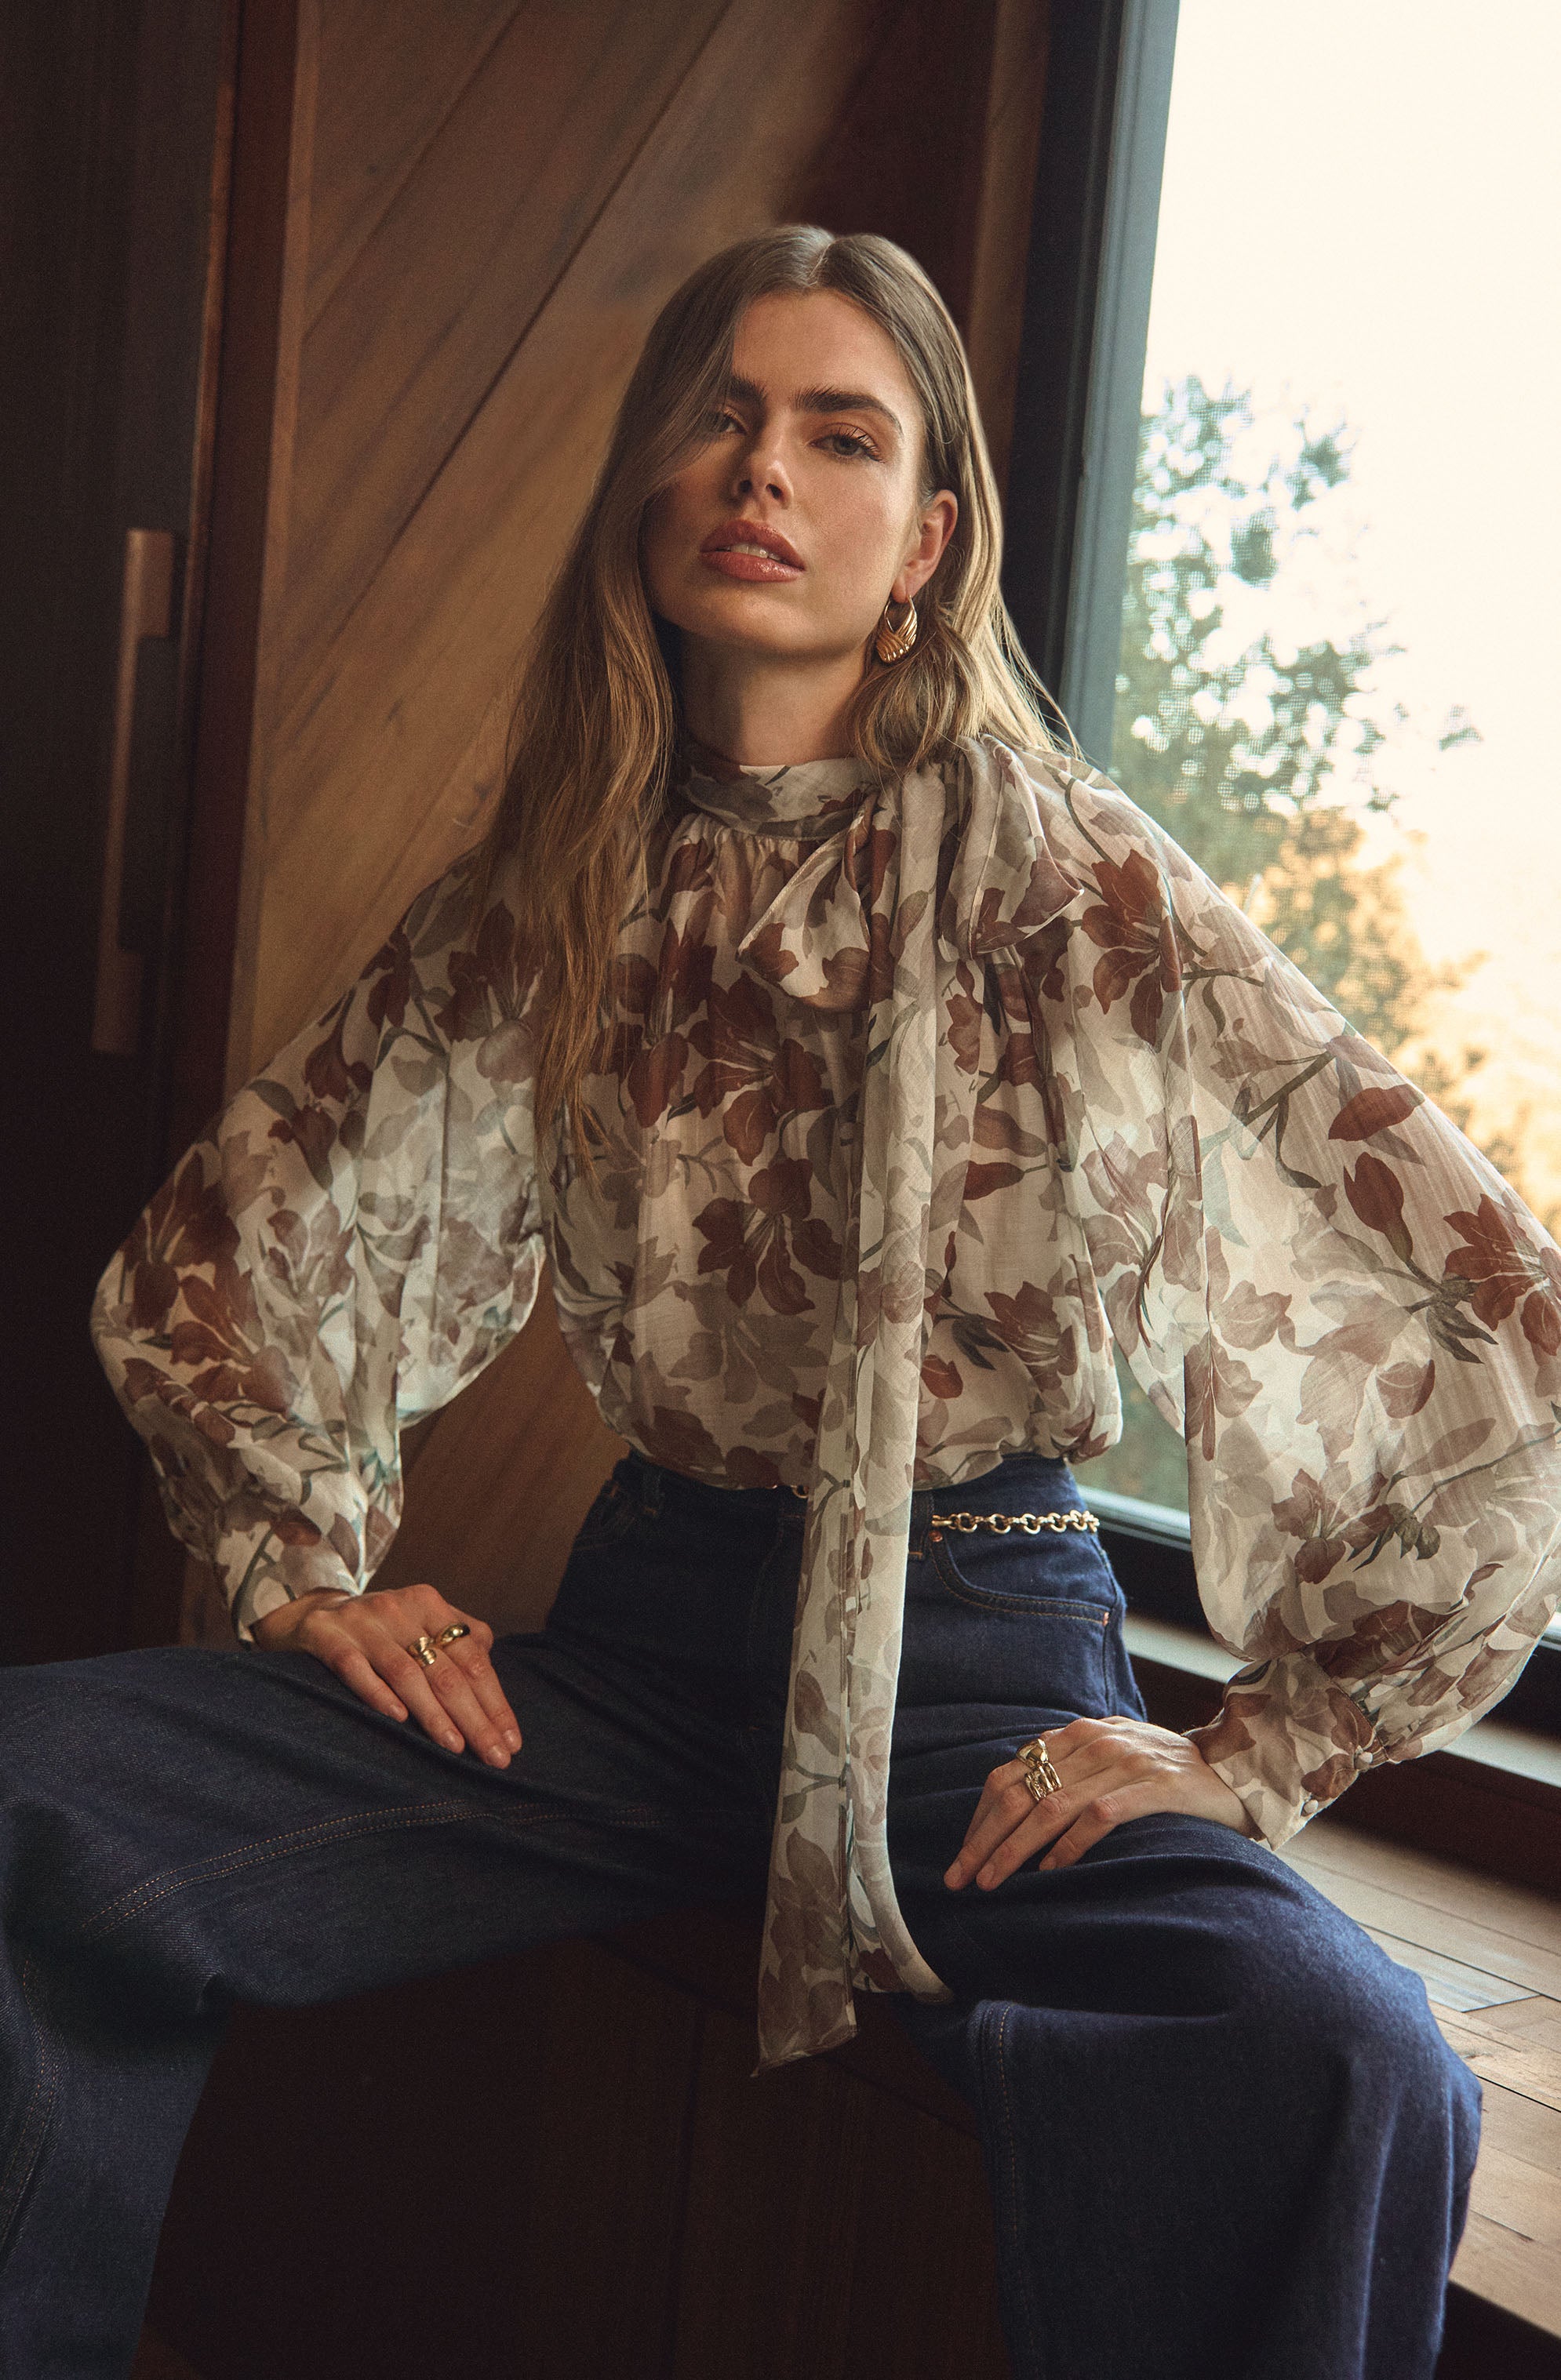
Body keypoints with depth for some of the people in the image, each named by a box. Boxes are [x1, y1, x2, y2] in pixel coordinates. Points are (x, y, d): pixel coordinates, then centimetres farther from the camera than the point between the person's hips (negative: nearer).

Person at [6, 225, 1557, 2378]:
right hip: (644, 1639, 4)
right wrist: (314, 1572, 5)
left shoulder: (1080, 890, -6)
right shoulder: (540, 901, 6)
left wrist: (1260, 1756, -8)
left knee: (1347, 2079, -35)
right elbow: (204, 1266, 18)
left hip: (980, 1665, -3)